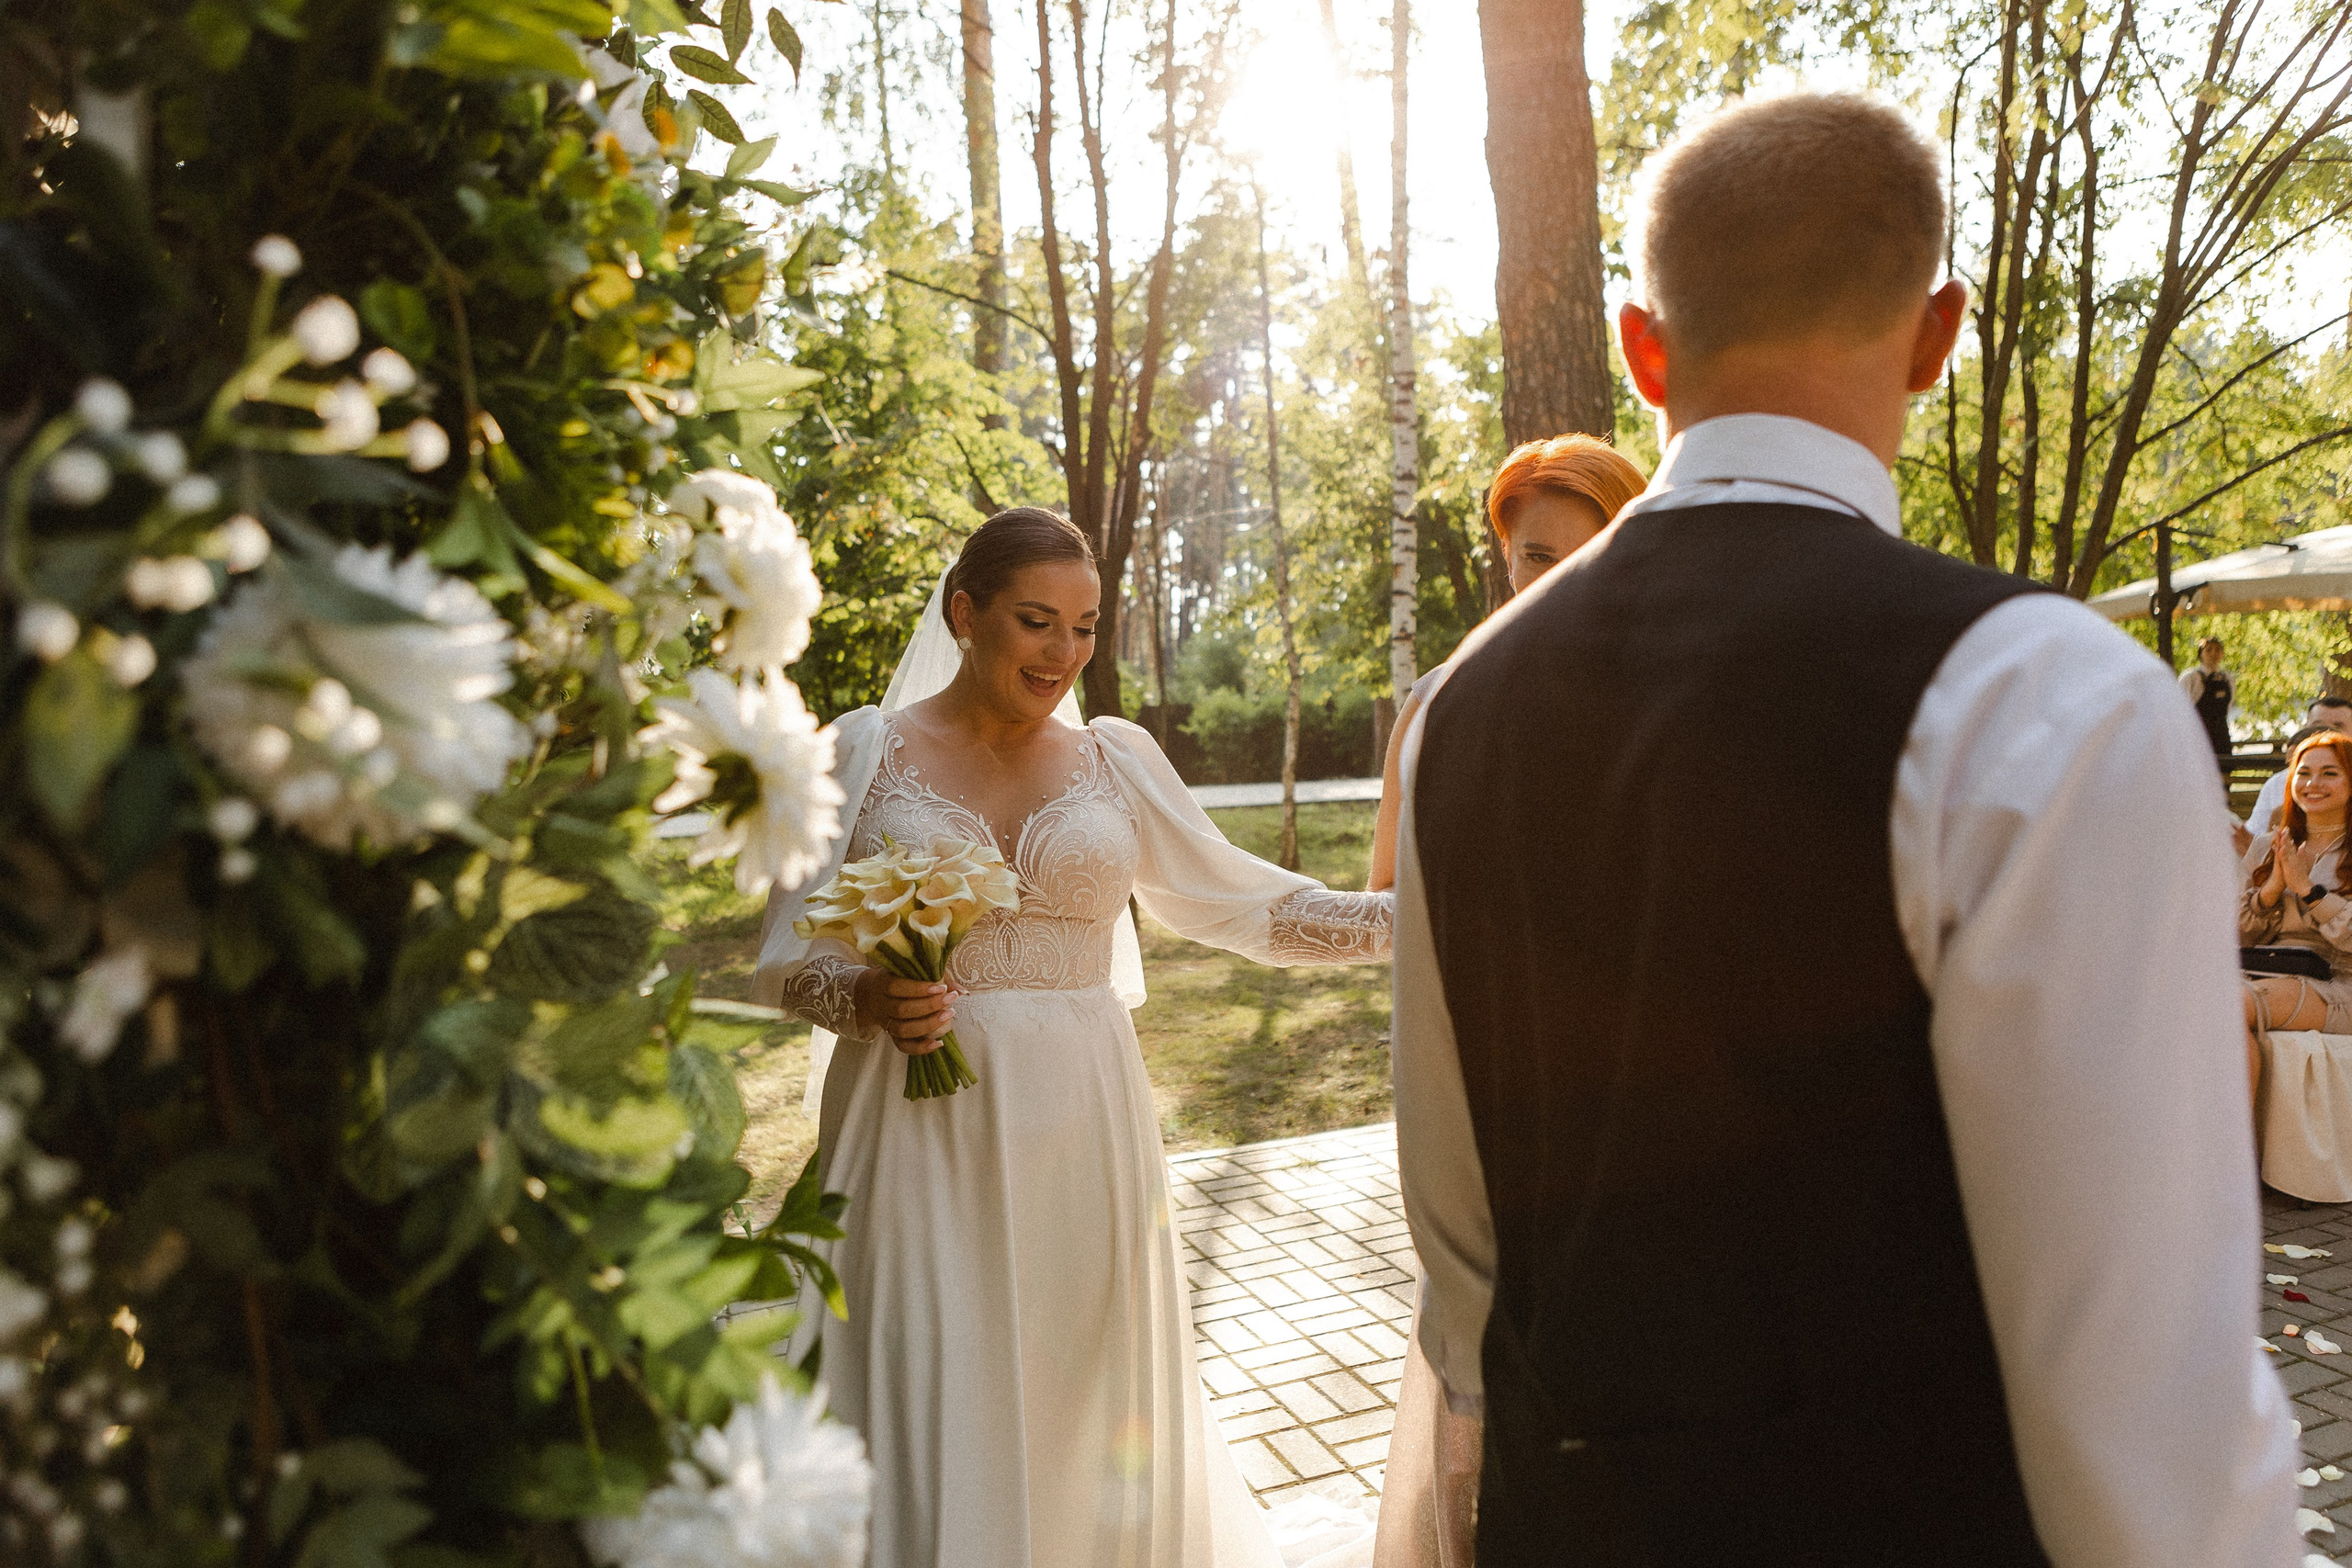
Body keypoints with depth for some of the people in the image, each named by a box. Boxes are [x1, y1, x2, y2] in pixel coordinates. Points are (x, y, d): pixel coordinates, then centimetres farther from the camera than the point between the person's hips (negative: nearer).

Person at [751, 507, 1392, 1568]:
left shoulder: (1116, 758, 6)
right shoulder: (863, 750, 0)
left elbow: (1239, 904, 6)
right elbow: (788, 955, 2)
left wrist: (1415, 916, -2)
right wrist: (866, 1001, -19)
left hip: (1080, 1133, 2)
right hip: (924, 1137, -2)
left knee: (1085, 1418, 12)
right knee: (933, 1417, 4)